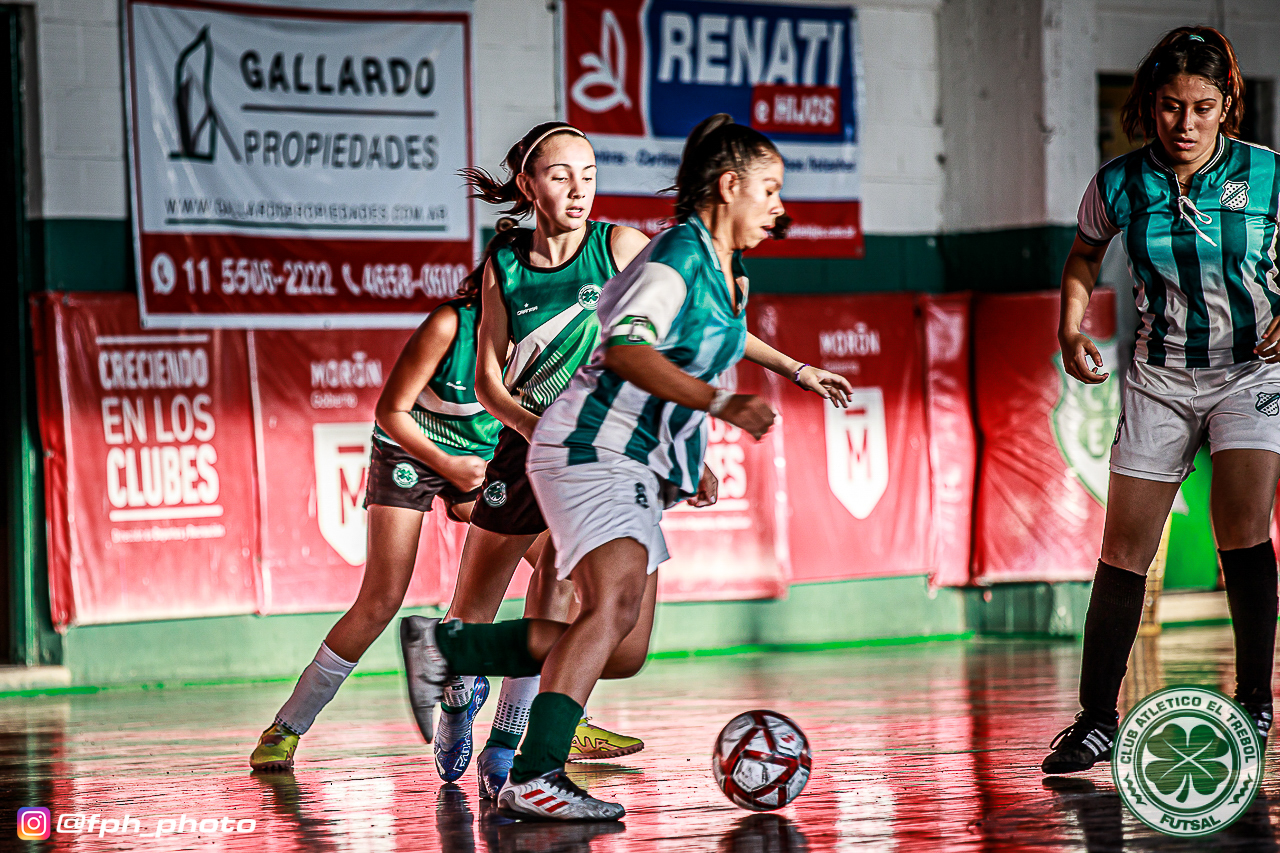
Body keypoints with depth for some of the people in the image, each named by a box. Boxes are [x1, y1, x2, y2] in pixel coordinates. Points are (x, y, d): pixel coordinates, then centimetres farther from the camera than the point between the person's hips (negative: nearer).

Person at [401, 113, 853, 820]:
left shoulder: (727, 269, 16)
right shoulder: (679, 253, -13)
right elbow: (626, 348, -27)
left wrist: (797, 371, 44)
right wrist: (719, 403, -32)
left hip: (638, 470, 10)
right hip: (591, 448, -10)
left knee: (624, 653, 5)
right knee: (616, 601, -30)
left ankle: (444, 646, 15)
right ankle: (533, 779, -39)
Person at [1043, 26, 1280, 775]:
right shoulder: (1120, 186, -5)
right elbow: (1085, 256, 15)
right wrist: (1073, 327, 1)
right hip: (1160, 378, 2)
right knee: (1124, 549, -1)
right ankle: (1097, 720, 9)